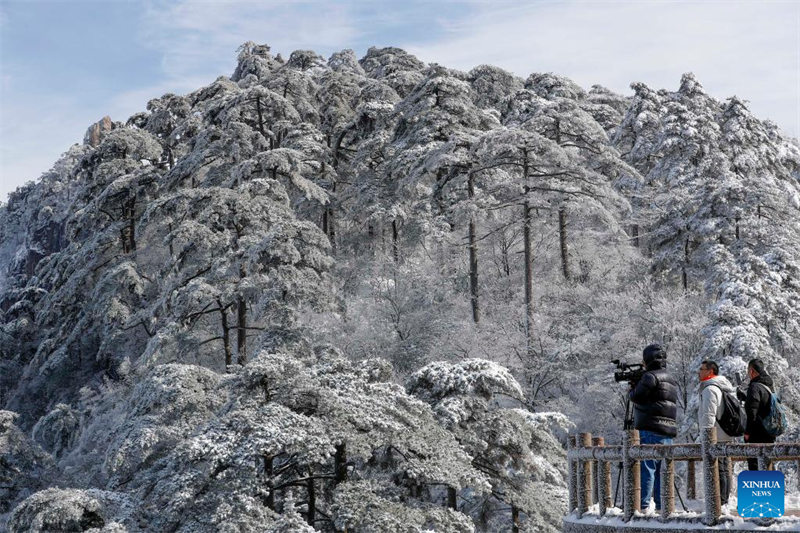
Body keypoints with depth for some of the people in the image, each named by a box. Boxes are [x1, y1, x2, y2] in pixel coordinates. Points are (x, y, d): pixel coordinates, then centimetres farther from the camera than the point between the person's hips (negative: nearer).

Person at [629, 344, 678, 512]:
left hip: (650, 430, -8)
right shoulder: (671, 379, 19)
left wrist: (633, 387, 11)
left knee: (646, 467, -7)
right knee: (662, 470, 10)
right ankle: (662, 506, 10)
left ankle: (643, 505, -10)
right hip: (668, 430, 8)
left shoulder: (651, 376, -8)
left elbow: (637, 396, -9)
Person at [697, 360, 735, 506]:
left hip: (715, 437, -10)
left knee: (718, 470, -10)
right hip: (725, 436, 10)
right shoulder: (722, 387, 19)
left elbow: (709, 415, -19)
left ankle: (719, 502, -11)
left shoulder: (709, 389, -13)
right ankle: (724, 502, 17)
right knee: (724, 470, 12)